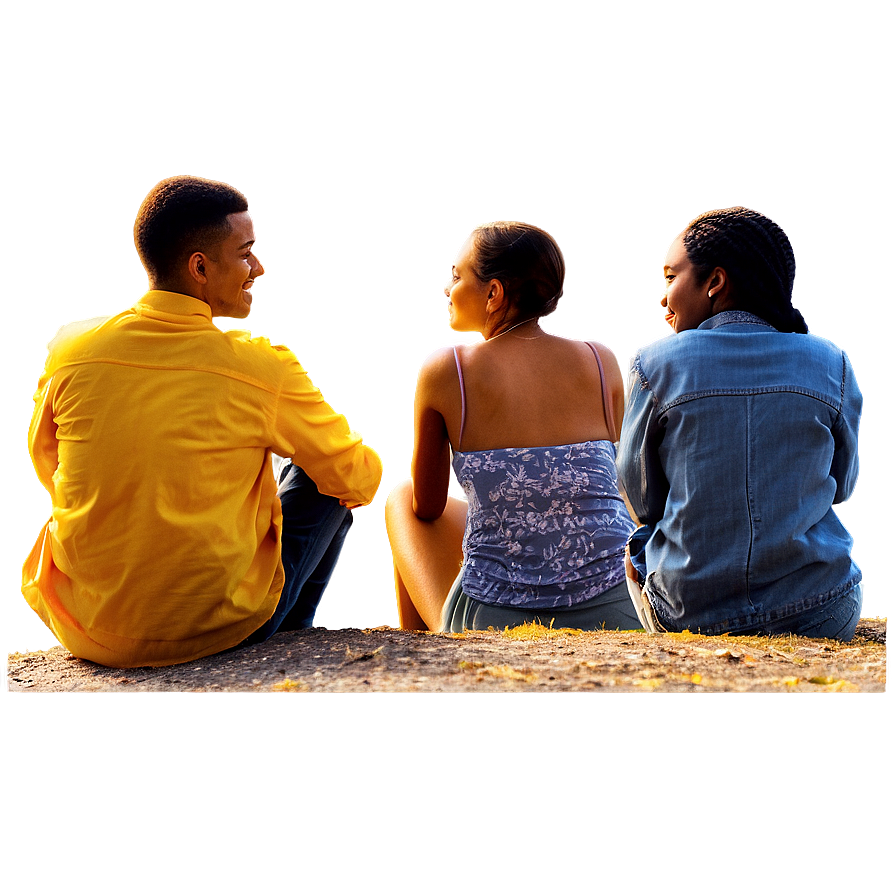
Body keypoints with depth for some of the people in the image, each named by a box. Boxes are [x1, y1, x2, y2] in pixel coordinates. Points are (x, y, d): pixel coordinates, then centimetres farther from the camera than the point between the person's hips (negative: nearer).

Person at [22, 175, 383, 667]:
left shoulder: (71, 349, -7)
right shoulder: (264, 368, -16)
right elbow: (356, 478, -3)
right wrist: (367, 465, 22)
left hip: (85, 630, 4)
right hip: (216, 627, -3)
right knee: (328, 481, 16)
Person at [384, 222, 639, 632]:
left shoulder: (445, 370, -6)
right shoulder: (602, 361, 1)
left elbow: (426, 507, 6)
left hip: (493, 623, -3)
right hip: (617, 615, 3)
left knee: (402, 496, 25)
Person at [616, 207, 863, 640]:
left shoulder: (656, 364, -8)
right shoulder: (831, 365, -3)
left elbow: (642, 497, 2)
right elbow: (841, 485, 10)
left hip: (686, 614, -1)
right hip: (820, 617, 2)